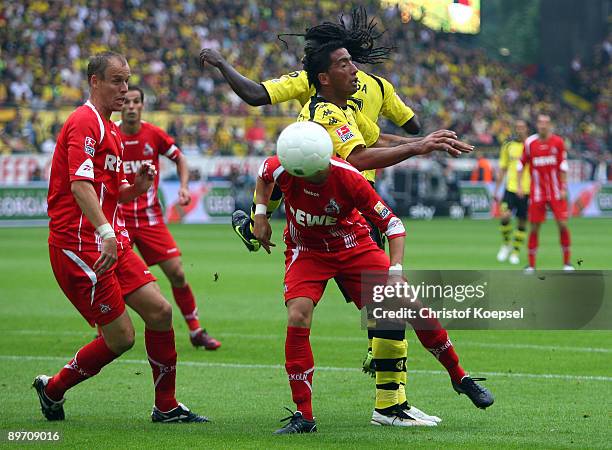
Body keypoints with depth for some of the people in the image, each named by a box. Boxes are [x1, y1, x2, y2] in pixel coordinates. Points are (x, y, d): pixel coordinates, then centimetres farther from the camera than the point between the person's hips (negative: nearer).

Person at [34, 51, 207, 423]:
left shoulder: (112, 130, 20)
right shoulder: (85, 123, -11)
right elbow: (80, 185, -24)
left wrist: (136, 186, 5)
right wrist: (105, 232, -35)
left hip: (112, 244, 9)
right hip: (80, 246, -9)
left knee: (160, 311, 1)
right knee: (121, 337, -7)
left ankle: (166, 406, 11)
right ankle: (53, 389, 13)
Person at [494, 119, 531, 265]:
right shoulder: (508, 146, 8)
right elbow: (502, 169, 14)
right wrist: (496, 190, 10)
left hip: (527, 190, -1)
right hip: (510, 187, 1)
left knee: (522, 222, 4)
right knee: (505, 216, -18)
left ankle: (516, 252, 17)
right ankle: (505, 244, 5)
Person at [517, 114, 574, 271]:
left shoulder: (558, 142, -2)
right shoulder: (529, 143, -1)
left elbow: (563, 166, 0)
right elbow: (521, 165, 7)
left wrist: (563, 188, -5)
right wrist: (520, 185, -1)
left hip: (556, 192, 0)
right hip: (537, 192, 0)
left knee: (563, 224, -6)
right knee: (534, 227, -1)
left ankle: (567, 261, 6)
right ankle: (531, 264, 8)